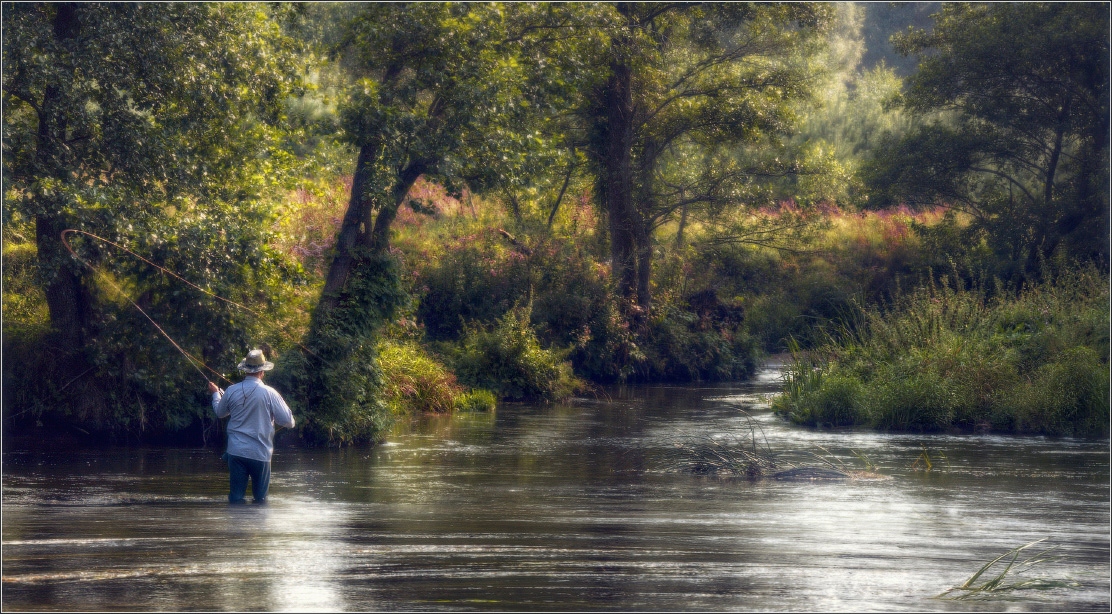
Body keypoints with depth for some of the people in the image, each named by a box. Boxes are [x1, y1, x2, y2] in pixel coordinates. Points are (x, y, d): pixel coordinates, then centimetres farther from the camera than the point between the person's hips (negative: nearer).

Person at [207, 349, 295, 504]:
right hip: (260, 454, -2)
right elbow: (288, 421, -10)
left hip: (236, 452, 2)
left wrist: (216, 393, 38)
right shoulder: (269, 393, -11)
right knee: (260, 498, 9)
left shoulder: (231, 391, -2)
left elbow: (220, 412, 19)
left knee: (236, 497, 5)